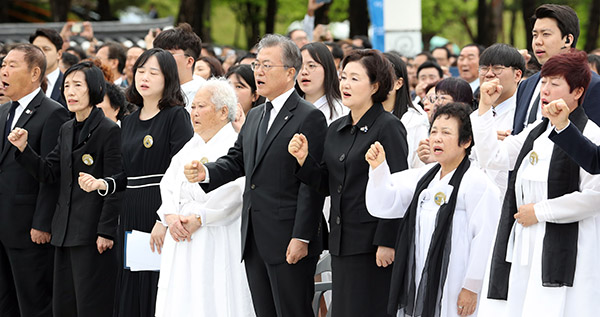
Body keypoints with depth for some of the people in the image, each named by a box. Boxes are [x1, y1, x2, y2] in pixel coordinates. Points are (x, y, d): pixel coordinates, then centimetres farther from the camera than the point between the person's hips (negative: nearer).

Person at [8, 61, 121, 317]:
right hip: (66, 233, 8)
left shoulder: (109, 130, -9)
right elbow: (49, 174, 12)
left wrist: (106, 231, -15)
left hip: (93, 234, -8)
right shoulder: (66, 131, 15)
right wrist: (23, 149, -2)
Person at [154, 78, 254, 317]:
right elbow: (168, 183, 11)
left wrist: (199, 219, -19)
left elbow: (232, 192, -17)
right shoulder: (190, 147, 20)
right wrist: (170, 216, -7)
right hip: (180, 240, 7)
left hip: (216, 240, -7)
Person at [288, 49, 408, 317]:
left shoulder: (388, 127, -8)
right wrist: (304, 160, -2)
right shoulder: (336, 129, 14)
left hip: (372, 242, -7)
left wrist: (386, 242, -16)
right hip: (342, 240, 7)